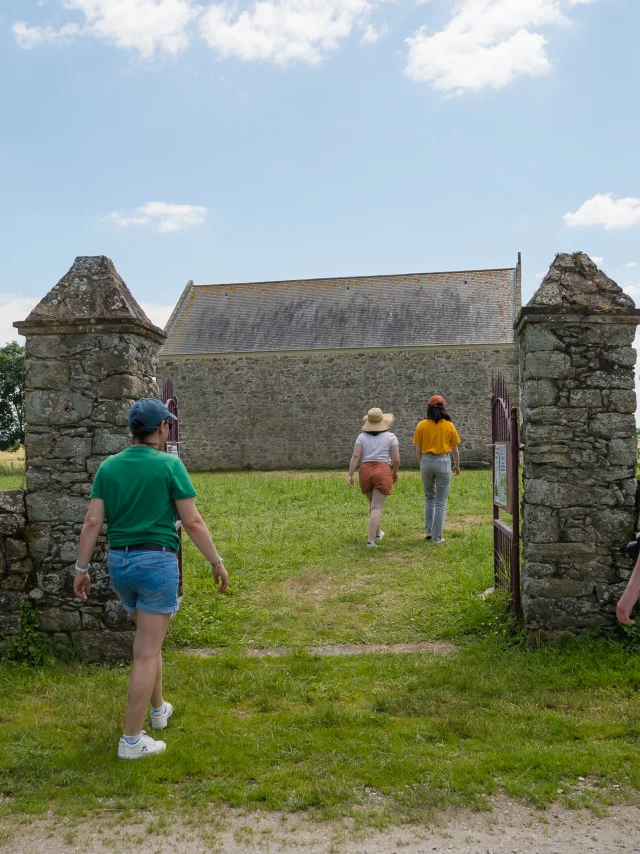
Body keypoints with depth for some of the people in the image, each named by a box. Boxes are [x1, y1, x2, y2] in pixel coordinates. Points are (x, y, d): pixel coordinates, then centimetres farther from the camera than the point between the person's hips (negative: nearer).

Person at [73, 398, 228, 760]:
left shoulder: (108, 466, 4)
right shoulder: (169, 464, -10)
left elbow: (92, 522, 1)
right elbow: (193, 522, -10)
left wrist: (82, 569, 8)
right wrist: (217, 562, -1)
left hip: (119, 561, 6)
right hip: (157, 561, -6)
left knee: (148, 638, 26)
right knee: (147, 653, 1)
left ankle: (159, 708, 40)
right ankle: (132, 739, 7)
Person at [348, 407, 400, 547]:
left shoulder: (362, 436, 8)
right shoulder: (390, 436, 3)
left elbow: (355, 456, -2)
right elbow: (396, 459, -2)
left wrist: (350, 475, -3)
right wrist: (395, 472, 14)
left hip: (365, 472, 4)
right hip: (383, 473, -3)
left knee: (374, 504, 23)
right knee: (377, 507, -5)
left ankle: (377, 532, 38)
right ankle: (370, 540, -13)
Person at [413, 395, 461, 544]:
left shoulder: (421, 425, -1)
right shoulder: (449, 426, -2)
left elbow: (418, 450, 1)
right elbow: (454, 449, 4)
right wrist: (457, 465, 18)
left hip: (426, 461, 2)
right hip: (443, 462, -2)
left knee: (429, 498, 20)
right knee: (441, 501, 5)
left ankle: (428, 531, 17)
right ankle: (437, 536, 6)